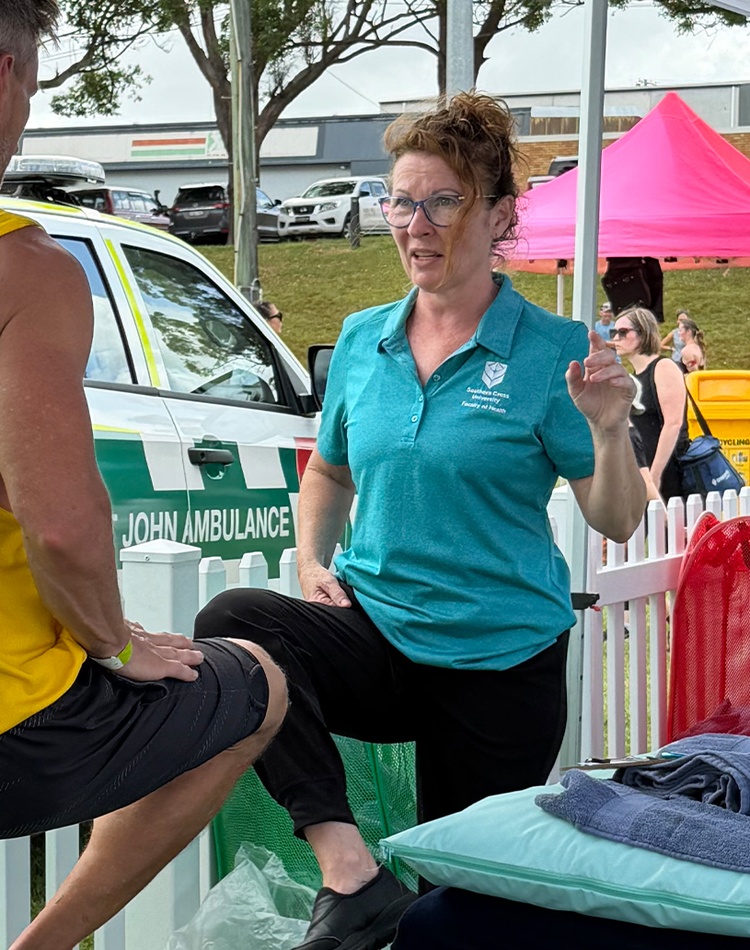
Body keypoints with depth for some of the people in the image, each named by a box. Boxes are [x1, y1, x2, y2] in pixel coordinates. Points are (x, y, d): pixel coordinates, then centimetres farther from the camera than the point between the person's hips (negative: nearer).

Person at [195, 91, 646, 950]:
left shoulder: (552, 352, -7)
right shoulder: (361, 341, 7)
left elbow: (616, 523, -7)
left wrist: (608, 430, -26)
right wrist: (312, 558, 3)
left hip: (501, 661, -3)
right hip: (375, 630, 3)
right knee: (232, 625, -29)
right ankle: (352, 875, -31)